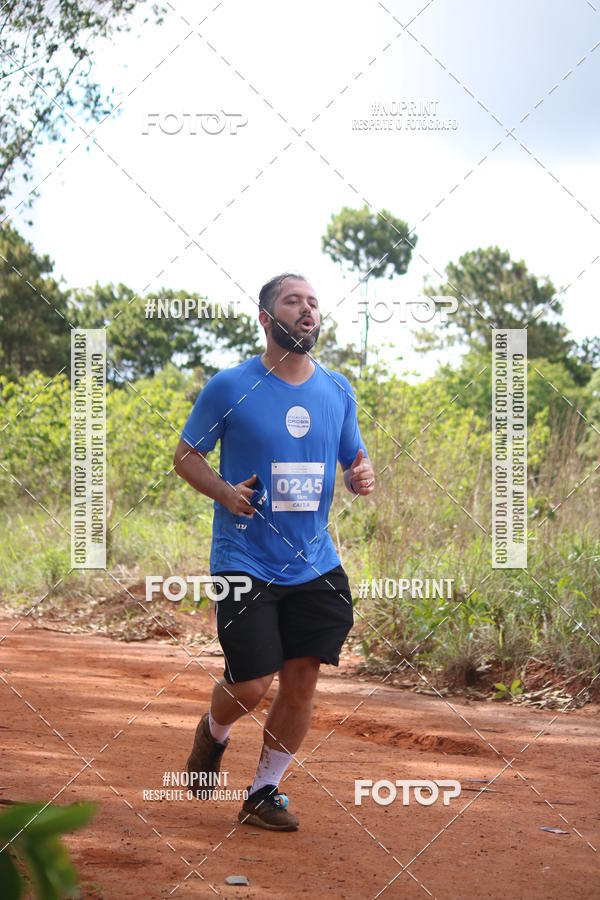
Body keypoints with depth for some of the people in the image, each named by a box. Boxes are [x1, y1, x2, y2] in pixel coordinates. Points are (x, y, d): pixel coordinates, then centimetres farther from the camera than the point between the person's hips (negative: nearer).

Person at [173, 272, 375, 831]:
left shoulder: (338, 391, 6)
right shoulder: (229, 387, -6)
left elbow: (354, 459, 17)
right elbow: (185, 455, 3)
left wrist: (361, 476, -8)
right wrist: (223, 491, -17)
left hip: (314, 565, 4)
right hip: (245, 562, -4)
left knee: (302, 680, 2)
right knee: (251, 685, -8)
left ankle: (265, 791, 19)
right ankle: (214, 732, 28)